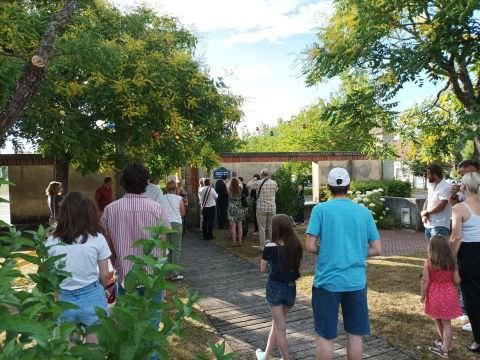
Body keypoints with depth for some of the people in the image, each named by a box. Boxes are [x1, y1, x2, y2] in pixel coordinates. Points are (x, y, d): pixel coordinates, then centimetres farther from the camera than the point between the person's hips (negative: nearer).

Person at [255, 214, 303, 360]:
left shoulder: (270, 247, -14)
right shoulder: (297, 246, -4)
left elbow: (263, 269, -3)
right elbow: (296, 265, 7)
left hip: (275, 287, -4)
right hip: (291, 289, 5)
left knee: (280, 327, 10)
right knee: (276, 323, 21)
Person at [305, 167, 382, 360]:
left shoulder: (320, 209, -7)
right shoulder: (364, 212, 2)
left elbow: (310, 247, -13)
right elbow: (377, 250, 3)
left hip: (327, 281, -3)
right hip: (356, 282, 3)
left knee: (325, 336, 9)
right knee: (355, 334, 15)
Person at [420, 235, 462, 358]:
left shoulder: (428, 263, -14)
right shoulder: (452, 262, -6)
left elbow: (425, 281, -13)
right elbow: (457, 281, -3)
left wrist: (422, 295, 0)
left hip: (434, 295, -1)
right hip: (449, 295, 1)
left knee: (437, 320, 20)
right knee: (446, 322, 10)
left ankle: (445, 344, 37)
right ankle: (445, 348, 14)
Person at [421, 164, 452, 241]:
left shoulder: (445, 187, -14)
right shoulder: (431, 186, 13)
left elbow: (440, 206, -20)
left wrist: (426, 212, -6)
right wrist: (424, 215, -4)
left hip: (440, 226, -8)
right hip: (428, 225, 8)